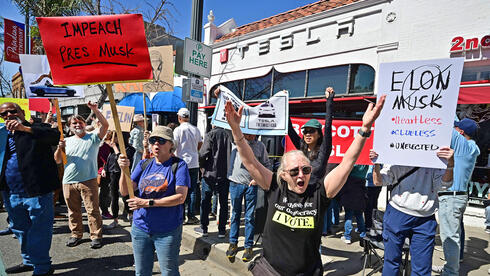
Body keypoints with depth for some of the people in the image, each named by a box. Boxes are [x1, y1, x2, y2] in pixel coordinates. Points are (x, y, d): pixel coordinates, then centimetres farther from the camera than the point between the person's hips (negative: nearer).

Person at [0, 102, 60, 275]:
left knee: (39, 231, -1)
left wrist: (24, 128, -29)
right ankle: (29, 261, 39)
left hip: (36, 192, -7)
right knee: (20, 229, 21)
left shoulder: (38, 129, -3)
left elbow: (55, 136, -24)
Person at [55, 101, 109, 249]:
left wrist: (95, 110, -22)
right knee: (73, 211, 14)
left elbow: (105, 125, -15)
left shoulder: (93, 137, 1)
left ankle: (96, 236, 8)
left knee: (93, 210, -2)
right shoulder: (67, 141, 15)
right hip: (68, 182, 5)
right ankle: (76, 234, 30)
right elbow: (58, 160, 12)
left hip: (88, 181, -4)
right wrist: (59, 148, -7)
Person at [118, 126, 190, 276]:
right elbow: (124, 191, 0)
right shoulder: (143, 164, 4)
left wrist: (148, 202, -21)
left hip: (167, 231, -4)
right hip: (140, 228, 4)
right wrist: (124, 170, -17)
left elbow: (181, 197, -18)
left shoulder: (179, 165, -10)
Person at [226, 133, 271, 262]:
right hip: (236, 183, 1)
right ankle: (233, 243, 27)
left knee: (249, 216, 5)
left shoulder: (260, 146, 3)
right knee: (235, 214, 12)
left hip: (252, 185, 0)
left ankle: (249, 246, 18)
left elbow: (267, 165, 7)